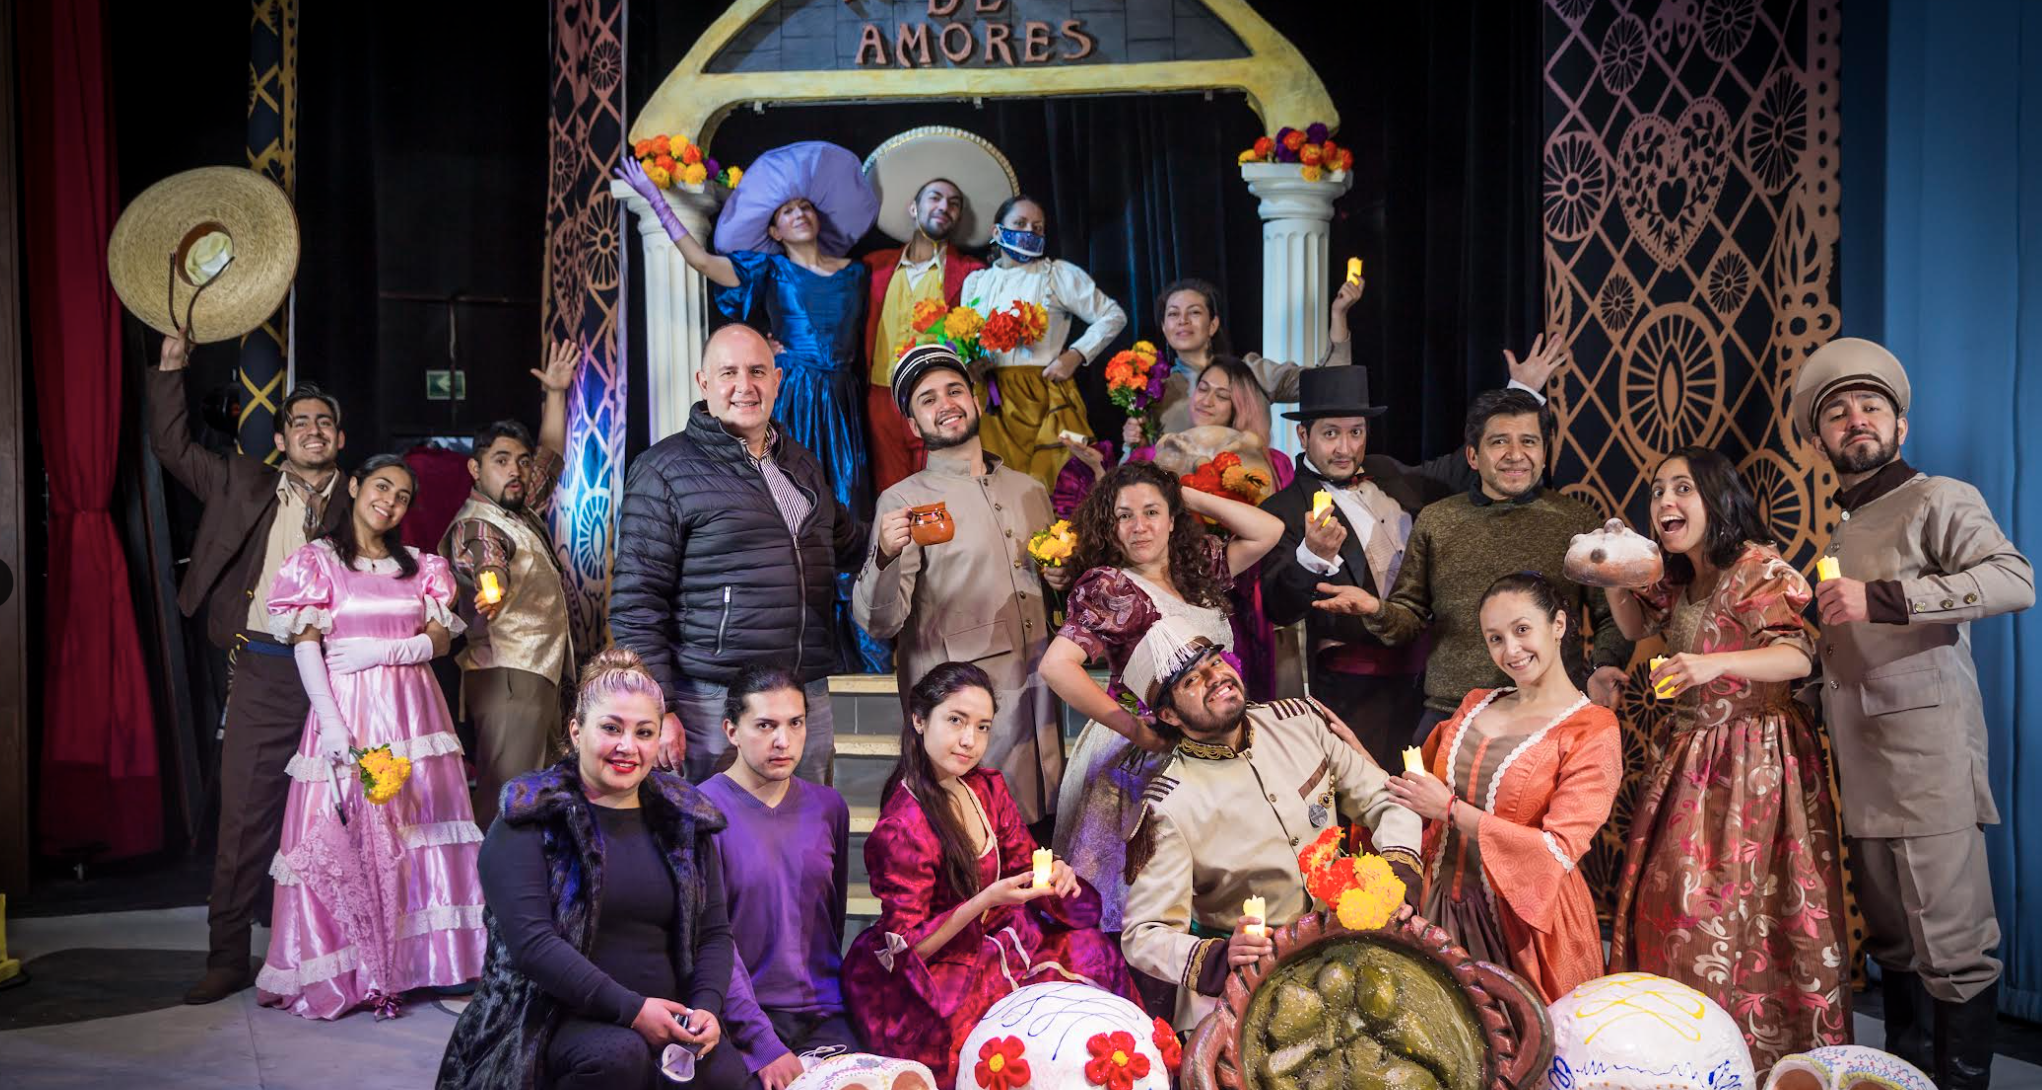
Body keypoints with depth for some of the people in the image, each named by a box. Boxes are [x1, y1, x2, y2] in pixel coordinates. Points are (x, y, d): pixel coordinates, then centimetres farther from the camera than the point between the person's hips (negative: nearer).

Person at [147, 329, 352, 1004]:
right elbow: (171, 447, 16)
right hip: (263, 674, 1)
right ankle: (228, 960, 12)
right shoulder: (243, 482, 14)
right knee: (243, 817, 1)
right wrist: (171, 364, 11)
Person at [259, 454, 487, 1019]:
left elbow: (440, 638, 7)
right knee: (344, 838, -5)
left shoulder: (419, 566, 15)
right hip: (347, 711, -3)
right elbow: (306, 647, -4)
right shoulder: (317, 560, 5)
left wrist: (381, 650, -11)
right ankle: (340, 974, 3)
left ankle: (393, 968, 6)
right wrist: (331, 722, -15)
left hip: (412, 712, 3)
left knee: (413, 835, -1)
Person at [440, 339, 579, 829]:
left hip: (539, 674, 10)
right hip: (509, 676, -10)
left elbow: (551, 455, 31)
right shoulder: (474, 526, -10)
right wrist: (489, 597, -55)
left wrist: (555, 393, 25)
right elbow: (486, 571, -33)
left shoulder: (522, 512, 18)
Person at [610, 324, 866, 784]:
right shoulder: (664, 471, -5)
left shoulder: (801, 463, 16)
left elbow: (847, 547, 31)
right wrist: (657, 710, -15)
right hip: (716, 707, -6)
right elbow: (636, 603, -9)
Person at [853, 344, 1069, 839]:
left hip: (1038, 690, 5)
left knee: (1042, 825, 9)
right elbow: (878, 622, -12)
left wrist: (1063, 578, 5)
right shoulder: (903, 501, -1)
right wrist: (886, 556, -30)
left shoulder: (1030, 490, 14)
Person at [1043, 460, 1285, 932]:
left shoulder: (1197, 566, 9)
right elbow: (1056, 665, -23)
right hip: (1144, 753, -6)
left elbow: (1268, 531, 8)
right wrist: (1136, 731, -21)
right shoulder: (1108, 585, -11)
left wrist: (1187, 495, 4)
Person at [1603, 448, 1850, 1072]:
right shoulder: (1680, 581, 12)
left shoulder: (1758, 568, -11)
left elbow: (1797, 657, -21)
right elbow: (1634, 626, 29)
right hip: (1691, 757, 8)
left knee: (1740, 906, -10)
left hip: (1757, 758, -8)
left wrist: (1713, 663, -35)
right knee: (1669, 901, 6)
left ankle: (1769, 1046, 3)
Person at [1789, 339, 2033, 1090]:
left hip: (1929, 760, -6)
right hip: (1864, 771, 7)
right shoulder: (1841, 534, 19)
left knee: (1950, 947, -7)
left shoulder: (1937, 500, -1)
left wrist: (1884, 599, -23)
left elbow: (2014, 580, -18)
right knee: (1892, 940, 12)